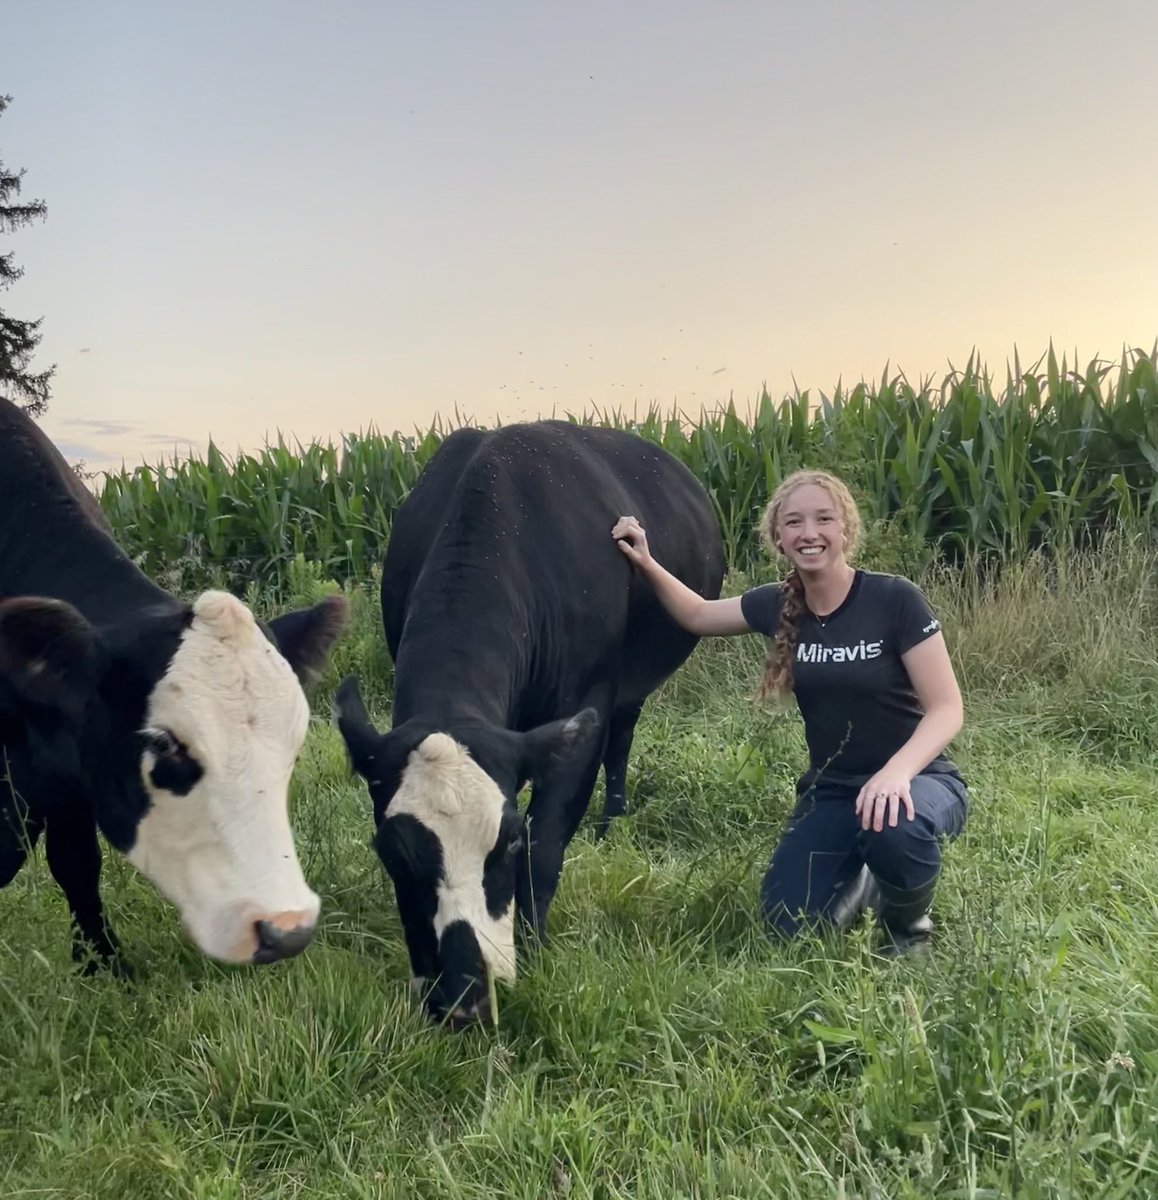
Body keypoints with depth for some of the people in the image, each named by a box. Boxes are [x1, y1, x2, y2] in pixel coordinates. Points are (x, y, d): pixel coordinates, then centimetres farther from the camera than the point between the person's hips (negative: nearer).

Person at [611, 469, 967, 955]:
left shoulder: (895, 599, -16)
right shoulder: (778, 605, -2)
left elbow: (946, 709, -17)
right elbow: (697, 615, 15)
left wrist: (896, 772, -35)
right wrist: (646, 564, -2)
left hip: (916, 780, -4)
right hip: (830, 790, 4)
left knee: (892, 827, -39)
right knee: (790, 922, -15)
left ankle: (909, 925, -3)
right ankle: (864, 878, 20)